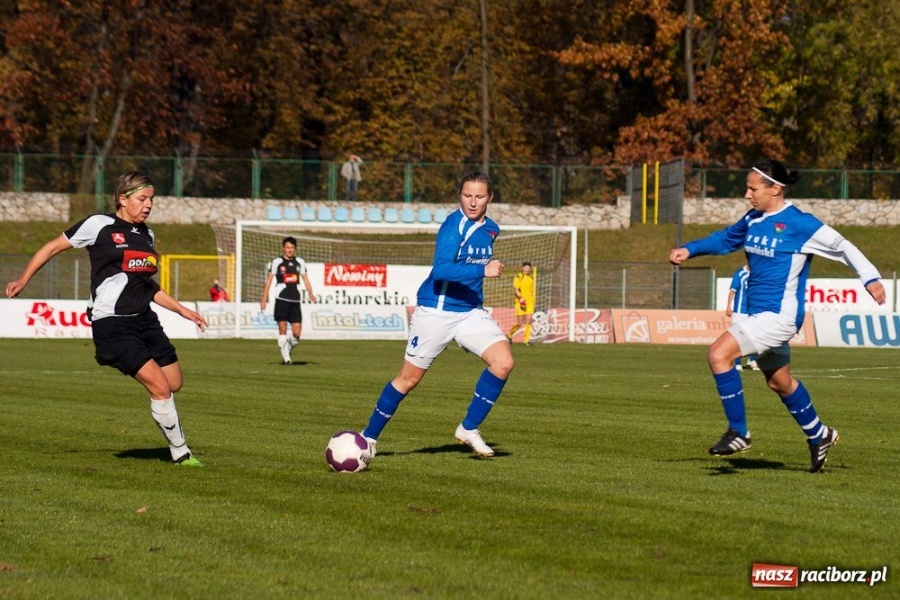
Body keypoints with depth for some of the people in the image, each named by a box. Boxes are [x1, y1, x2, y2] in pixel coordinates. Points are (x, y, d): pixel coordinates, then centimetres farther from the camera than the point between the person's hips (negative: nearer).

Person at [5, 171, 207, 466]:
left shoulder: (146, 235, 14)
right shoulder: (100, 225, -5)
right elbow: (53, 247, 3)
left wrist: (183, 310, 21)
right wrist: (23, 280, 0)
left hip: (144, 320, 7)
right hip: (112, 324, -7)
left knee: (174, 383, 6)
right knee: (161, 387, -14)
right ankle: (180, 453, -1)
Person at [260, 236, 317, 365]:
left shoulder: (300, 262, 11)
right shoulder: (276, 262, 2)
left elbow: (305, 278, 14)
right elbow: (269, 280, 2)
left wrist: (311, 294, -2)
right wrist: (264, 299, -3)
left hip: (295, 301, 3)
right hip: (281, 300, -3)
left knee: (296, 333, -3)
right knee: (282, 329, -6)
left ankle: (288, 350, 22)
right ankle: (285, 357, 0)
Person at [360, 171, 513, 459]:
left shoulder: (490, 230, 6)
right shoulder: (454, 225, -17)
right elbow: (441, 269, -31)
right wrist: (483, 270, -36)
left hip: (471, 311, 6)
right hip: (435, 312, -6)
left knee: (504, 362, -14)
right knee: (409, 378, 3)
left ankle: (469, 429, -2)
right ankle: (369, 436, 20)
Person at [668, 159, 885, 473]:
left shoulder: (799, 223, -15)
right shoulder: (753, 219, 6)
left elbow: (841, 246, -6)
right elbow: (725, 239, 23)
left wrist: (870, 278, -5)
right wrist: (689, 250, 10)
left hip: (779, 314, -9)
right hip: (759, 312, 9)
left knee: (719, 354, -22)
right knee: (779, 382, 21)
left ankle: (738, 432, -12)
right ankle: (819, 435, 42)